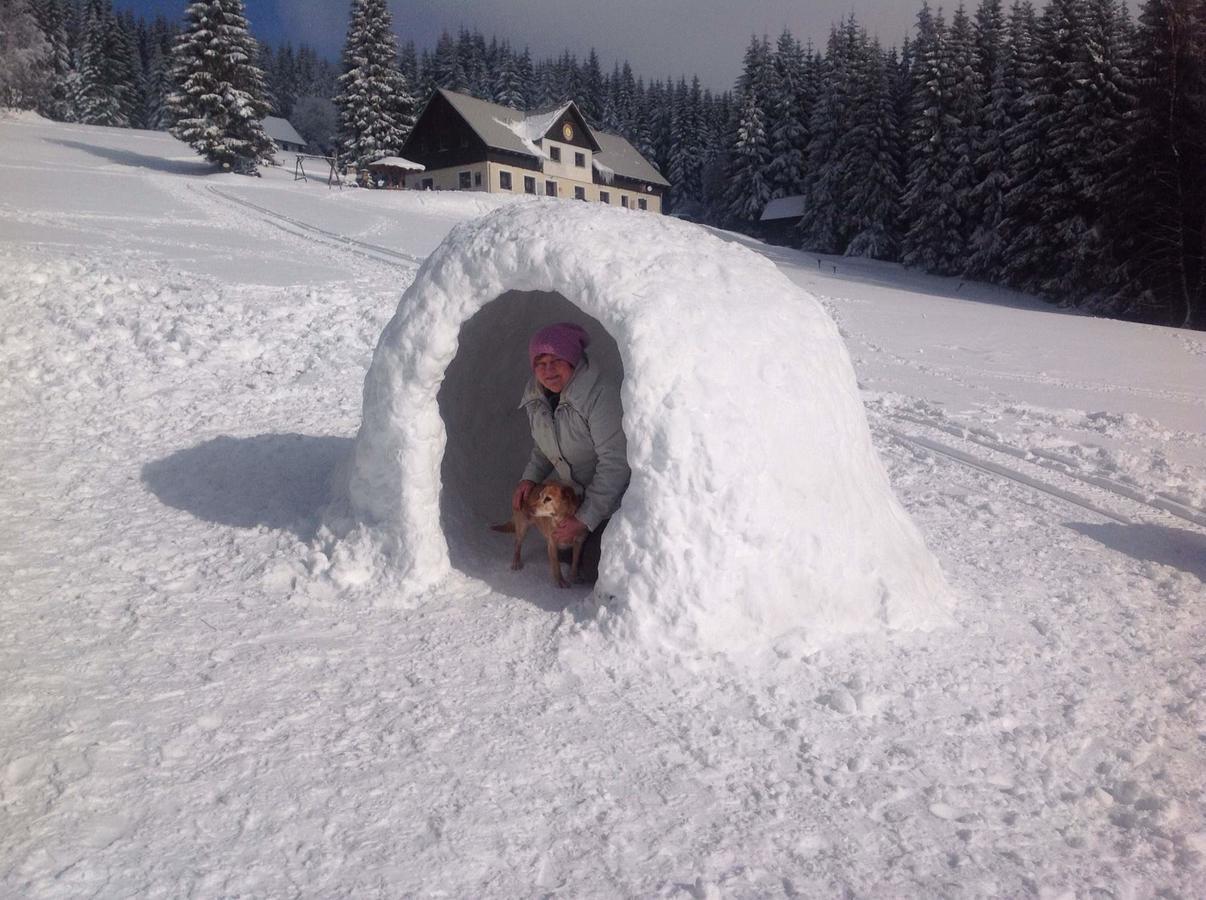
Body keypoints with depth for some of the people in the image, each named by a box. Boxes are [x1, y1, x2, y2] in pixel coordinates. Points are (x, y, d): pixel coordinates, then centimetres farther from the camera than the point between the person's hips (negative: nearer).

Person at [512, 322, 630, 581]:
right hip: (576, 495, 7)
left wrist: (586, 519, -26)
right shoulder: (536, 397, -5)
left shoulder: (601, 394, -30)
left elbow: (614, 463, -29)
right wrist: (530, 477, -5)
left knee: (595, 572, -6)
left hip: (614, 499, -7)